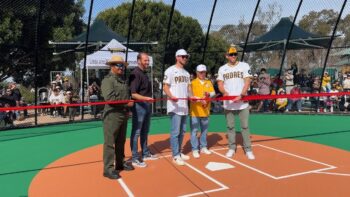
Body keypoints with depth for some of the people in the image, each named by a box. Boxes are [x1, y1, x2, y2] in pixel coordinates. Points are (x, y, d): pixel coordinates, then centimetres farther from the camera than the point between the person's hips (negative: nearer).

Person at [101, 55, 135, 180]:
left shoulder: (123, 80, 15)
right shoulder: (108, 80, -11)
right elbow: (110, 98, -22)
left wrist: (130, 102, 7)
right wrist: (126, 103, -15)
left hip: (124, 115, 8)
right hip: (112, 115, -8)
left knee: (121, 141, 17)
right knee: (110, 142, -3)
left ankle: (120, 163, 30)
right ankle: (108, 169, 4)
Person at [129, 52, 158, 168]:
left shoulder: (144, 73, 14)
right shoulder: (135, 74, -16)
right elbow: (133, 94, -23)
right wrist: (145, 98, -36)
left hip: (147, 105, 10)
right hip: (139, 105, -10)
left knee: (145, 131, 18)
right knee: (136, 132, -3)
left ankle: (145, 154, 30)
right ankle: (135, 158, 4)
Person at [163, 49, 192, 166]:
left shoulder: (186, 73, 18)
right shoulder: (170, 70, -7)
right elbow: (165, 87, -12)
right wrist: (171, 96, -29)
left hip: (184, 106, 8)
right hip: (174, 106, -8)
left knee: (182, 131, 14)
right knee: (175, 131, -6)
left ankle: (179, 152, 26)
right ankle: (176, 156, 2)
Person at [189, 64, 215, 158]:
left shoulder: (209, 82, 12)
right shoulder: (193, 82, -3)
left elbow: (213, 93, 3)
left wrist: (209, 94, -19)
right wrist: (200, 99, -25)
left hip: (205, 111, 5)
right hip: (195, 111, -5)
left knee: (204, 130, 14)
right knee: (194, 130, -2)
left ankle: (203, 147, 27)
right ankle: (195, 149, 6)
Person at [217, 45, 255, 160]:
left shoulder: (244, 66, 2)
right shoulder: (222, 69, 8)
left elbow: (247, 81, -7)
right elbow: (220, 84, 3)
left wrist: (241, 95, -22)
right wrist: (224, 92, -19)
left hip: (242, 102, -2)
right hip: (228, 103, 2)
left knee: (245, 126, 1)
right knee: (230, 126, 10)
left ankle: (248, 149, 10)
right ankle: (231, 148, 21)